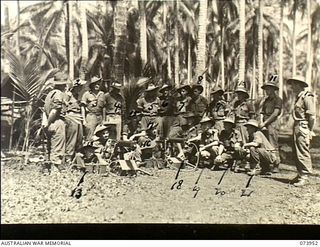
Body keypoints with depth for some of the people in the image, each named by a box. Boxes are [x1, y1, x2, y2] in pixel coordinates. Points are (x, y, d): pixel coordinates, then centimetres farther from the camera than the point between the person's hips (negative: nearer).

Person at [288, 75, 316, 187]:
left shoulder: (307, 97, -11)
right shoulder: (299, 97, 18)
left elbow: (312, 115, -15)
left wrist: (310, 131, -14)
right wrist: (295, 129, 16)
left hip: (303, 127, -10)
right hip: (297, 127, 10)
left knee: (303, 152, -7)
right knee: (296, 152, 12)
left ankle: (304, 176, -3)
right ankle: (300, 174, 21)